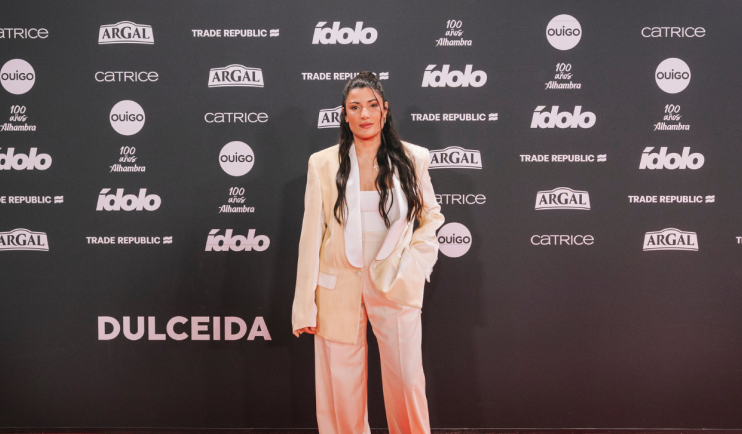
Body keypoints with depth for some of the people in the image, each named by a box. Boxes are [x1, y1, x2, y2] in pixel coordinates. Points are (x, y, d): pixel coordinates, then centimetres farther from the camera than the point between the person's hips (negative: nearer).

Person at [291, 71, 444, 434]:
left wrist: (413, 261, 0)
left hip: (394, 284, 0)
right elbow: (311, 235, 0)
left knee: (407, 380, 2)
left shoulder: (412, 159, 2)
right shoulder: (323, 164, 0)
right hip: (339, 288, 0)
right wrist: (305, 306, -3)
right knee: (341, 385, 7)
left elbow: (431, 215, 15)